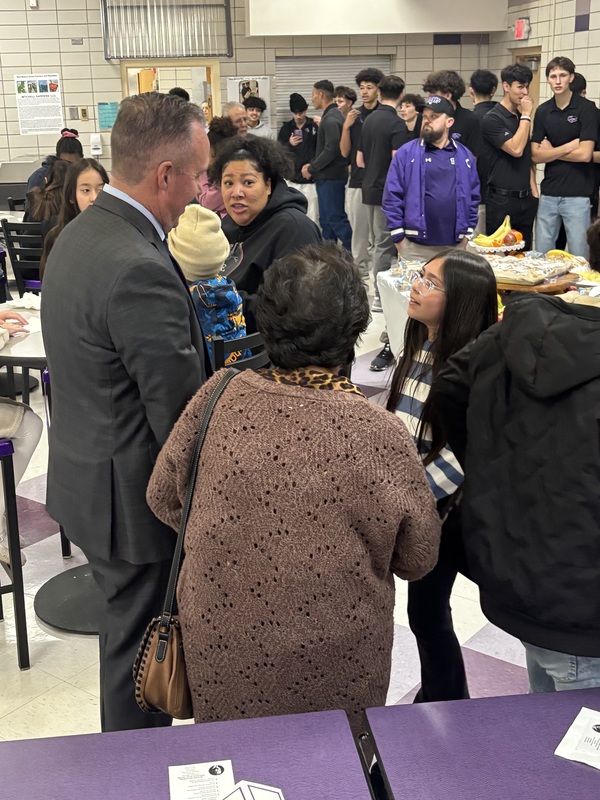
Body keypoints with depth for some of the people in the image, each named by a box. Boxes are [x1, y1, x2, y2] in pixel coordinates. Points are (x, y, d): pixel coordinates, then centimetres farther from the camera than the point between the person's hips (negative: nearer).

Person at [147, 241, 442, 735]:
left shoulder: (219, 398, -16)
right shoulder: (380, 436, -23)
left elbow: (163, 497, 0)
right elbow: (418, 561, -8)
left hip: (219, 652, 2)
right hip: (331, 668, -2)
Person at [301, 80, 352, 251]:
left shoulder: (330, 119, -15)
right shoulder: (331, 116, 15)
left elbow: (331, 150, -23)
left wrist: (311, 169, -13)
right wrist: (313, 165, 9)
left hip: (331, 177, -10)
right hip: (328, 176, 10)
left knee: (336, 219, -8)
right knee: (326, 220, 13)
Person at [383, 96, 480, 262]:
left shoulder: (465, 156, 8)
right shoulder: (406, 153, -1)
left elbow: (473, 198, 13)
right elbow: (392, 197, -3)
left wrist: (467, 235, 7)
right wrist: (399, 239, -7)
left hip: (454, 247, 3)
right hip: (415, 247, -3)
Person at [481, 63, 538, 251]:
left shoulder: (522, 118, 13)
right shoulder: (492, 119, -9)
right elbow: (516, 149, -20)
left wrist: (533, 189, 11)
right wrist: (526, 115, -12)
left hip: (525, 198, 7)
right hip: (501, 199, -7)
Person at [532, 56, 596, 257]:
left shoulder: (587, 109, -6)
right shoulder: (543, 111, 7)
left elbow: (585, 154, -14)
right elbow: (536, 156, 1)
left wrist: (552, 151, -3)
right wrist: (568, 147, -9)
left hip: (577, 195, -4)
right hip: (548, 194, 4)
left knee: (578, 257, 1)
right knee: (541, 256, 9)